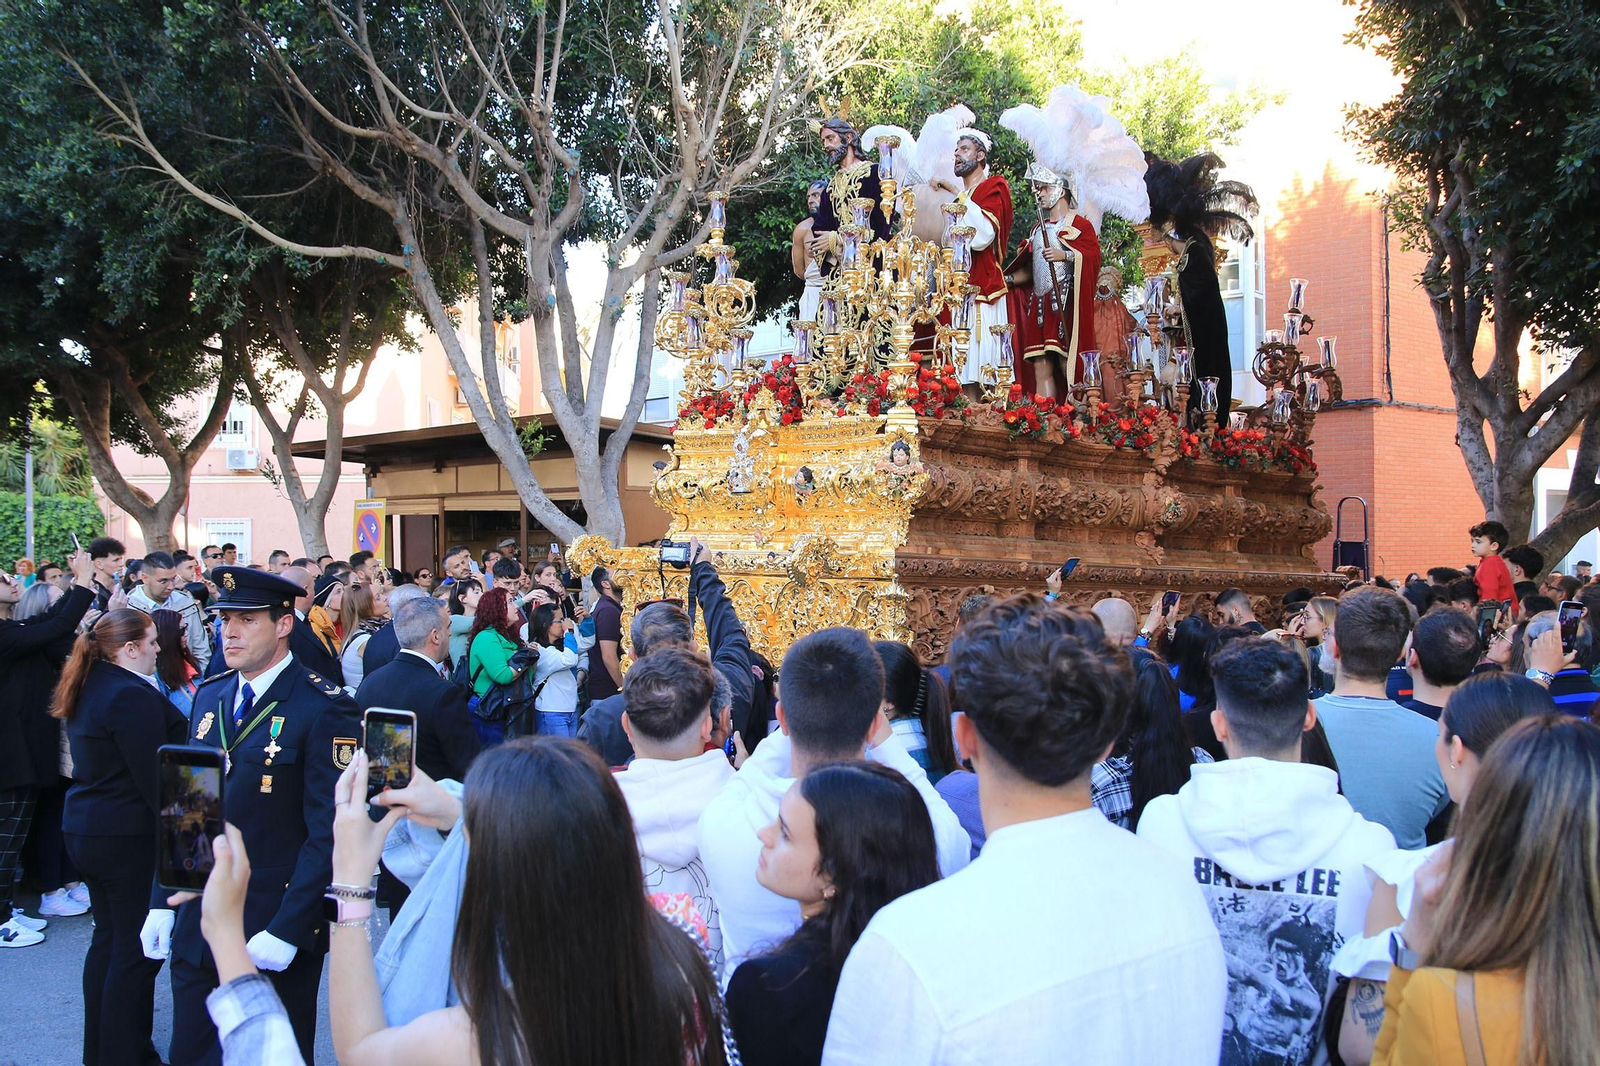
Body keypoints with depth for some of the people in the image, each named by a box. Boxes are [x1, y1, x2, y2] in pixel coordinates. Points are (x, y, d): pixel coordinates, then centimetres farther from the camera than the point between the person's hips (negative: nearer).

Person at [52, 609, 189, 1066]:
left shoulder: (88, 689, 10)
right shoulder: (132, 696, -20)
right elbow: (153, 777, -20)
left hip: (85, 829, 10)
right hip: (128, 836, -10)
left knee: (108, 937, 18)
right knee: (136, 947, -1)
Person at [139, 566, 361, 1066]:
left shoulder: (324, 708, -14)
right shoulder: (210, 696, 8)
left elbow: (328, 832, -16)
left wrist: (288, 931, -19)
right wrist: (161, 902, 7)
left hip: (276, 927, -6)